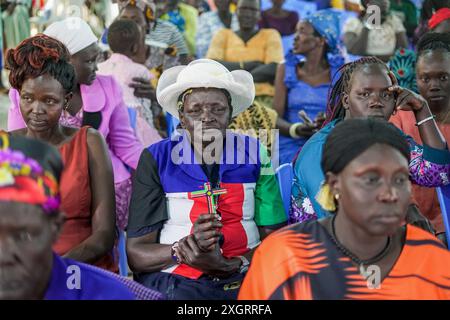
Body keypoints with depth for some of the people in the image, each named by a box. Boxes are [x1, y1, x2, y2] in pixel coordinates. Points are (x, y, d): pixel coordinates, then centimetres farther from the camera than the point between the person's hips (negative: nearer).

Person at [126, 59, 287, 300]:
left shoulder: (254, 155, 7)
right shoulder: (156, 160, 3)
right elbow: (135, 254, 0)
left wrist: (229, 266, -12)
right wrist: (184, 248, -18)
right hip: (174, 282, 1)